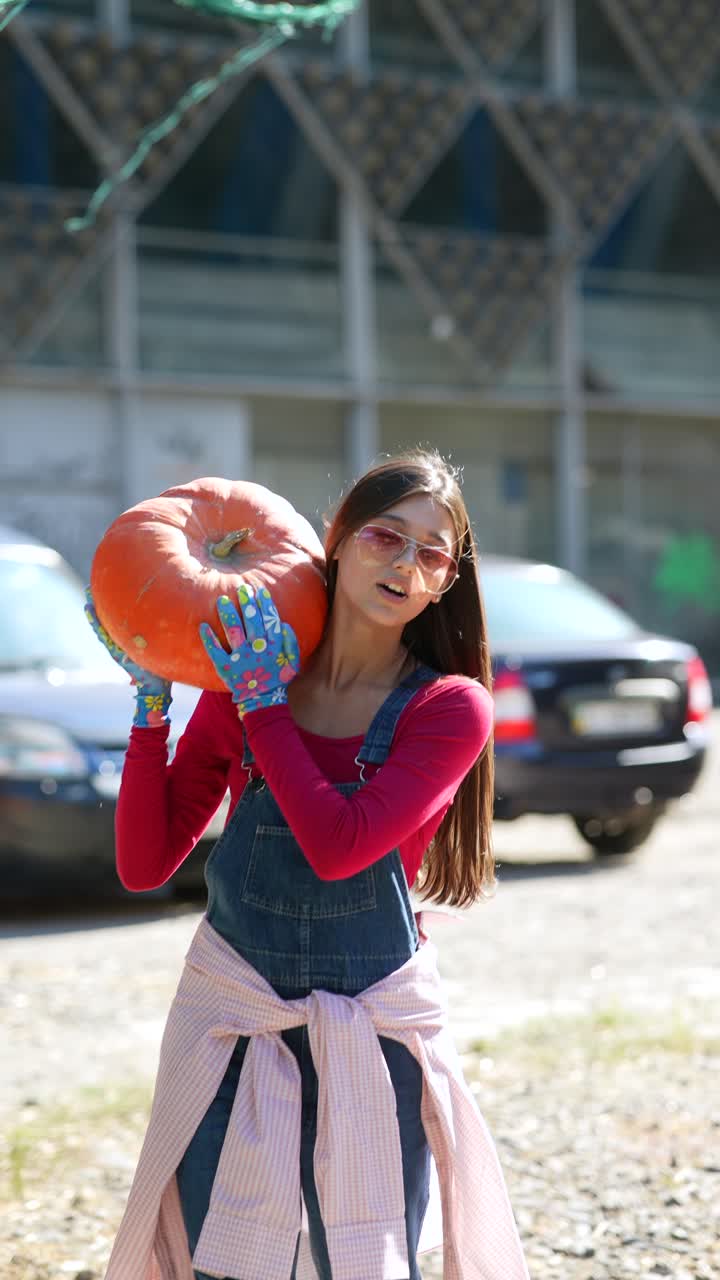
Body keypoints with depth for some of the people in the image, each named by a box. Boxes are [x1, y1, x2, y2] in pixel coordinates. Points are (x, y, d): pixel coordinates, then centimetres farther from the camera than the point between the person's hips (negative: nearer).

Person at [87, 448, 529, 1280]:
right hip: (233, 1019, 1)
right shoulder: (240, 686, 0)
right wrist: (152, 701, -8)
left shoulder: (451, 708, -6)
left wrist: (263, 706, -16)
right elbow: (144, 866, -3)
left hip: (371, 1029, -1)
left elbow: (340, 847, -22)